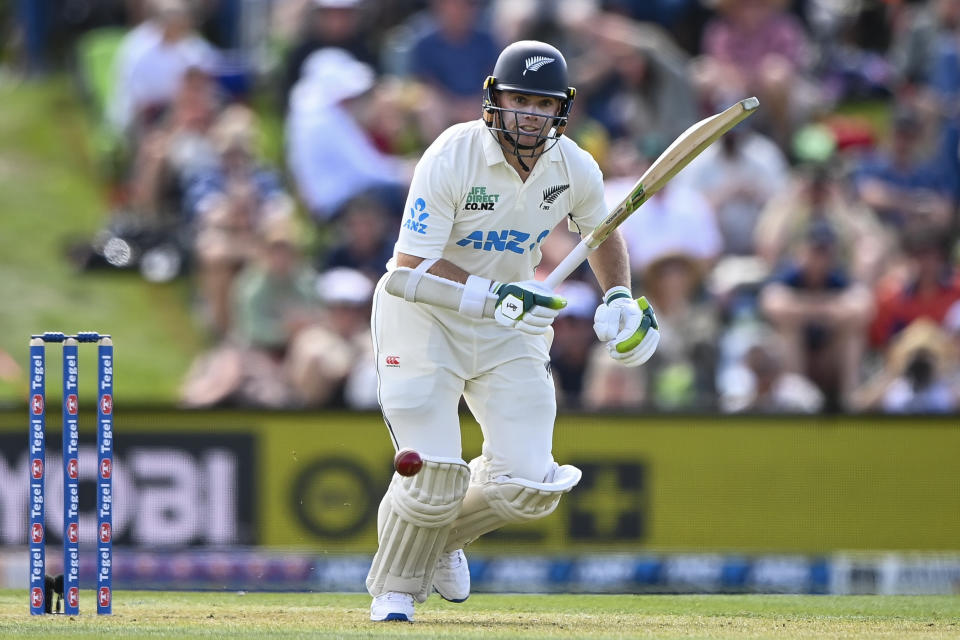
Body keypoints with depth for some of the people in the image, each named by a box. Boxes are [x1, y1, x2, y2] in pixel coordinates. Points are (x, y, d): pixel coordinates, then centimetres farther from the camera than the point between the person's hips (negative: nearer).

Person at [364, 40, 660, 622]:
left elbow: (602, 231, 16)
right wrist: (494, 297, -33)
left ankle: (444, 537, 25)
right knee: (433, 479, -15)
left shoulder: (576, 170, -7)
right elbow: (412, 266, -24)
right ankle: (394, 589, 13)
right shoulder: (451, 158, -23)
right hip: (425, 317, -4)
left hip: (510, 332, 4)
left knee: (528, 487, -8)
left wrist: (620, 296, 0)